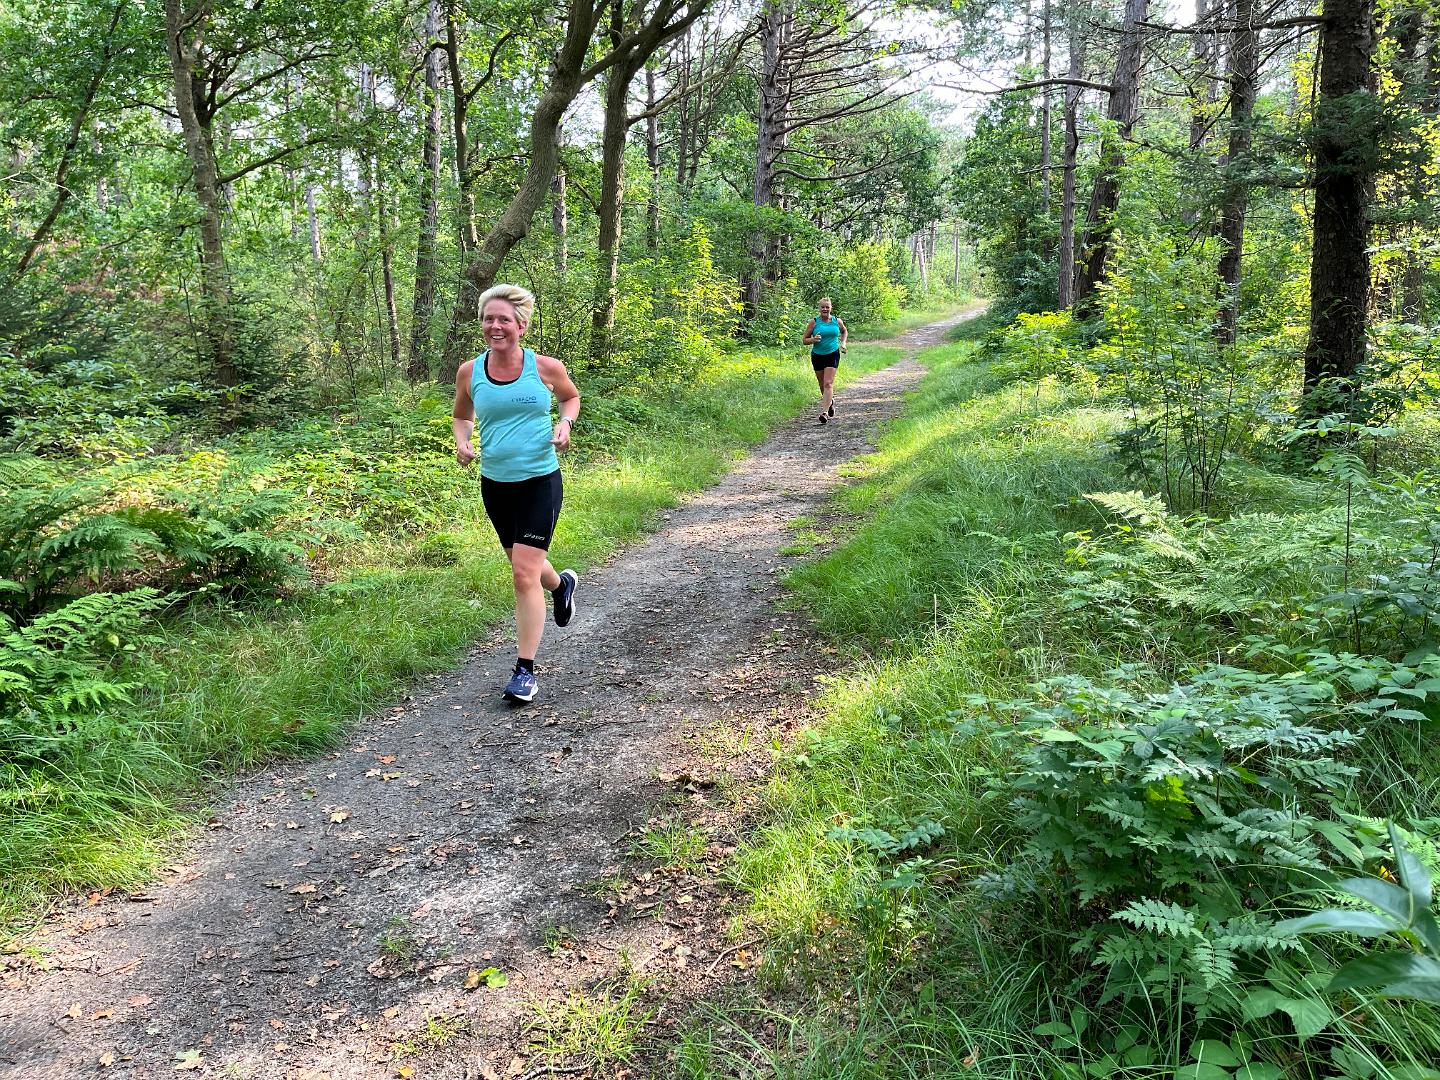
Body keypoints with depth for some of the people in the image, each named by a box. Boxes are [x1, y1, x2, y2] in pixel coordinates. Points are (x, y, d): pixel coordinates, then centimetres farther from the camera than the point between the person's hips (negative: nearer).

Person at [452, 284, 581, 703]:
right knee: (524, 565, 21)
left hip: (540, 482, -4)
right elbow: (461, 416, 15)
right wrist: (462, 442, -6)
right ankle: (562, 584, 58)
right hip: (495, 484, 4)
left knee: (524, 574, -12)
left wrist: (565, 423, -8)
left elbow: (571, 397, 13)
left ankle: (525, 671, -3)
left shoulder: (546, 367, -8)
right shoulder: (469, 372, -2)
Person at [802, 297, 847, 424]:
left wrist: (843, 343, 7)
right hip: (817, 356, 1)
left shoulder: (837, 321, 2)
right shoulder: (814, 322, -3)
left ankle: (824, 412, -19)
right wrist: (813, 339, -20)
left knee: (828, 383, -14)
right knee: (822, 385, 12)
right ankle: (830, 401, 42)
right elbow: (805, 340, 0)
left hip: (832, 355, -1)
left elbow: (844, 331, 23)